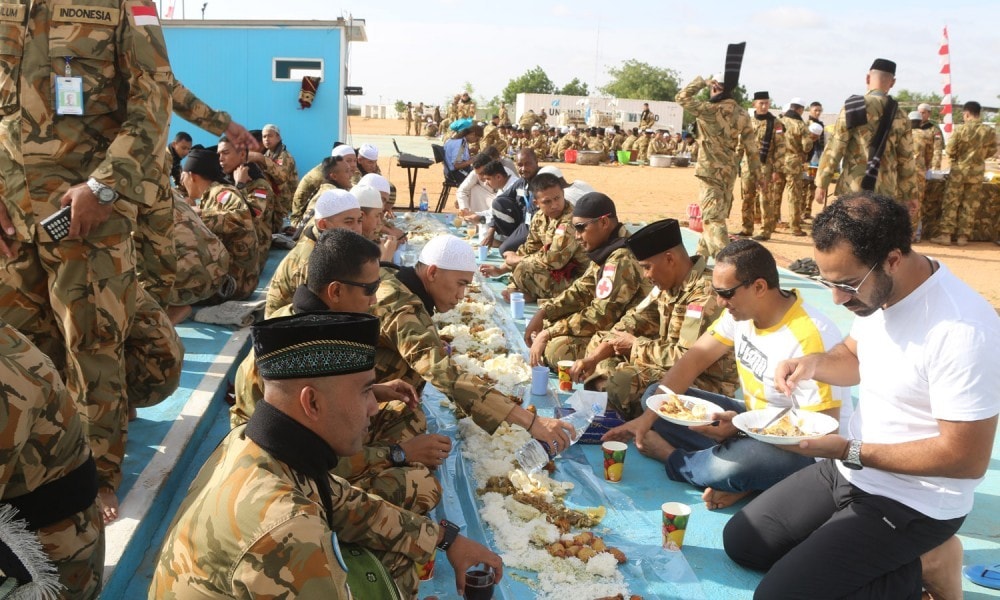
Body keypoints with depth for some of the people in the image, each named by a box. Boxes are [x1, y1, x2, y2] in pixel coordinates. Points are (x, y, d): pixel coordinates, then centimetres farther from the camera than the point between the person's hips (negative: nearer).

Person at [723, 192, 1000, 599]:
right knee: (740, 541, 10)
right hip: (850, 470, 8)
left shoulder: (960, 331, -30)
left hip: (911, 502, -8)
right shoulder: (872, 287, -5)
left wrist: (849, 452, -25)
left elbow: (967, 457, -25)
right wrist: (814, 363, -8)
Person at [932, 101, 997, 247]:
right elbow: (992, 152, 7)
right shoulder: (990, 131, -2)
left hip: (959, 169, -2)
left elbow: (950, 150, -9)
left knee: (951, 203, 4)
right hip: (977, 172, 2)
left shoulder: (960, 129, -11)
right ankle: (963, 236, 9)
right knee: (970, 205, 7)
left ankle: (945, 235, 1)